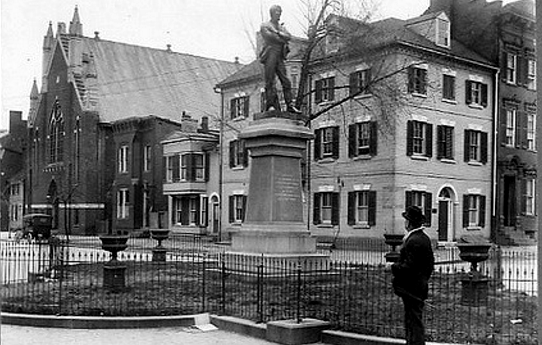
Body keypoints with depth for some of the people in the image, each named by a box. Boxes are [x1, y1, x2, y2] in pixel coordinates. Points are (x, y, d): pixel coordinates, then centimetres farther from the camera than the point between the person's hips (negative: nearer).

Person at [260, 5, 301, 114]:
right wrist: (283, 40, 0)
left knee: (286, 81, -4)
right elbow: (271, 38, -9)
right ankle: (271, 105, -11)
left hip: (280, 57, 5)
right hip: (269, 55, -5)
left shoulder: (282, 27, 23)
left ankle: (290, 105, -6)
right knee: (270, 82, -10)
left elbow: (288, 37, 3)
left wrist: (277, 32, -6)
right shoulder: (265, 26, 6)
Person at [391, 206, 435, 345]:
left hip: (411, 289, -10)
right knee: (412, 322, 17)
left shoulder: (413, 241, -21)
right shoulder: (425, 238, 11)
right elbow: (430, 263, 17)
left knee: (415, 322, -4)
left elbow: (408, 267, -24)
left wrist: (394, 267, -8)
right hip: (421, 286, 10)